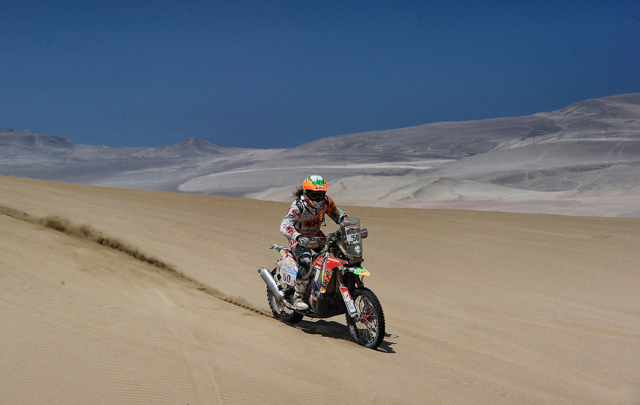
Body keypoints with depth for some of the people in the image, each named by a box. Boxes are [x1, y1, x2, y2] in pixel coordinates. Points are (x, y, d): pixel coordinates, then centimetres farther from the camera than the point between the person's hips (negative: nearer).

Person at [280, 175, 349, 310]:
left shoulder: (325, 201, -9)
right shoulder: (298, 205, -26)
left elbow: (337, 214, 9)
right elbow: (284, 226, -36)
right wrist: (299, 238, -53)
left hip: (316, 235, 6)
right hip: (299, 238, -6)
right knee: (305, 261, -32)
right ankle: (297, 298, -22)